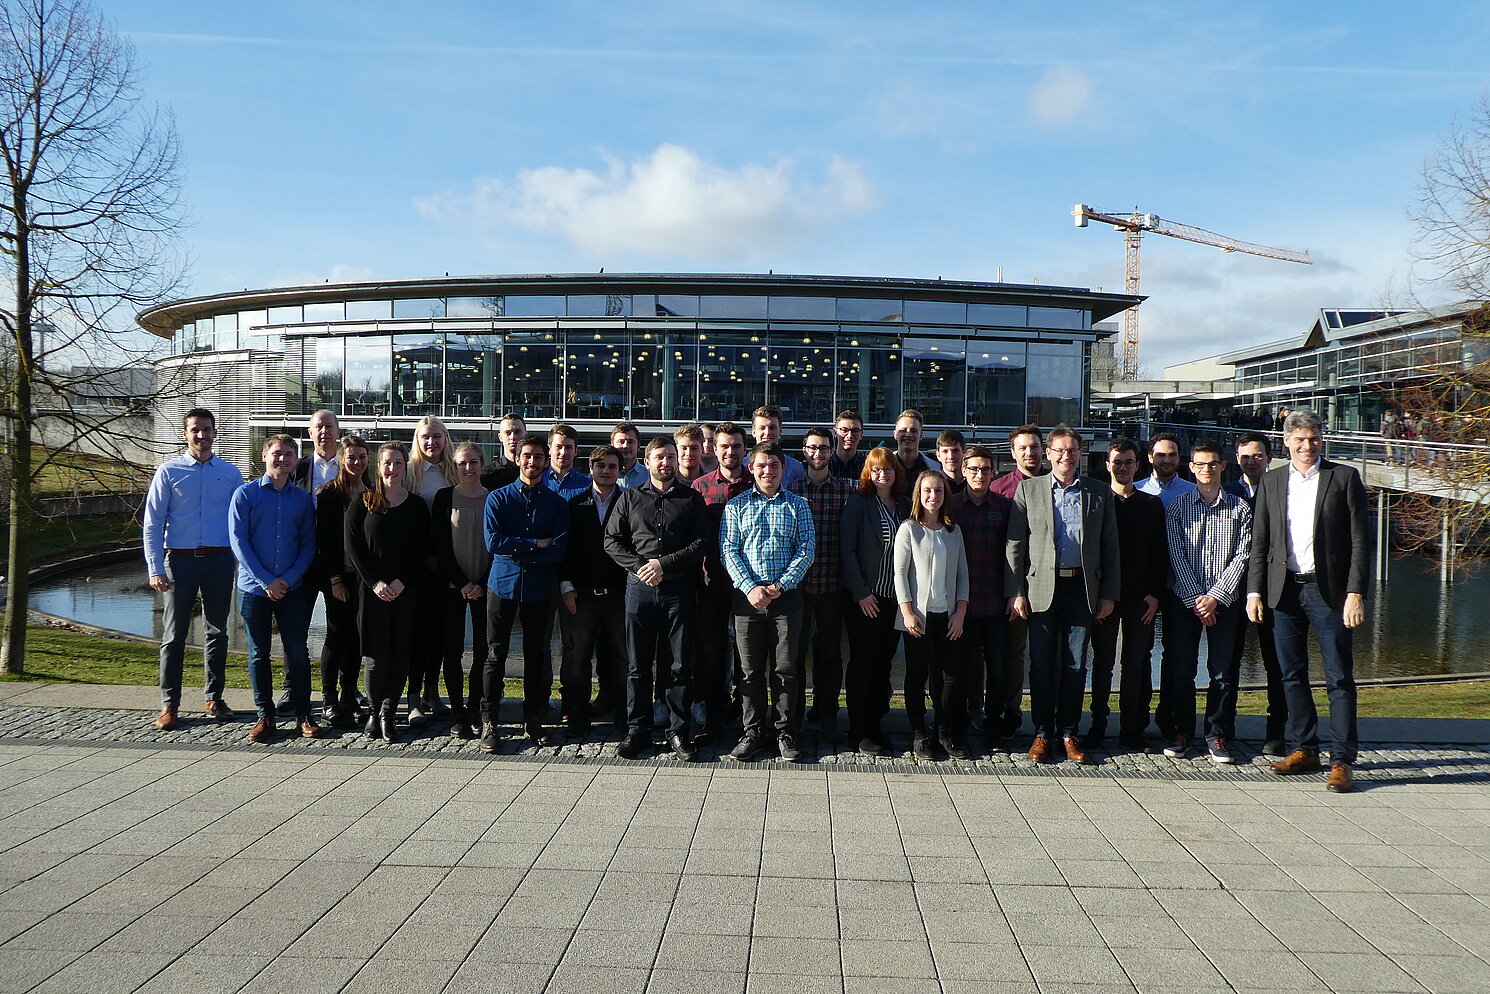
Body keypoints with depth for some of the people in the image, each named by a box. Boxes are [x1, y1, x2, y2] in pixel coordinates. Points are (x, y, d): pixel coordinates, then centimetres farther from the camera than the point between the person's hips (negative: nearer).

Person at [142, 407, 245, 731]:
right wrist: (155, 568, -8)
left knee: (217, 632, 9)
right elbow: (152, 523, 0)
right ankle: (169, 704, 10)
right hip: (180, 559, -2)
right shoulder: (169, 471, 2)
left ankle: (214, 698, 21)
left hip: (220, 559, 2)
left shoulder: (230, 473, 8)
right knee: (174, 634, 2)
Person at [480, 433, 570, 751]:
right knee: (496, 655, 0)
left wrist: (516, 550, -11)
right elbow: (493, 542, -10)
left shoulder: (557, 503, 6)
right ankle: (488, 722, 8)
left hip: (540, 589, 1)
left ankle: (534, 721, 19)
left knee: (538, 656, 8)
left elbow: (558, 549, -6)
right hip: (503, 585, -1)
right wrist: (536, 544, -11)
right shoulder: (498, 498, 4)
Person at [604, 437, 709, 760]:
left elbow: (701, 543, -1)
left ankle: (678, 732, 12)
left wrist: (664, 564, -11)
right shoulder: (630, 498, 11)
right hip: (639, 587, 1)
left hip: (679, 588, -1)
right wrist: (639, 566, -8)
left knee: (683, 666, 1)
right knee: (638, 665, 6)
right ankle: (637, 730, 17)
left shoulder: (692, 499, 8)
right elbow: (612, 540, 6)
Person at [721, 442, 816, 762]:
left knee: (785, 668, 3)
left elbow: (806, 550, 0)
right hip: (747, 595, 0)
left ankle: (786, 733, 14)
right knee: (751, 669, 5)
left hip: (786, 595, 0)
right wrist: (750, 587, -13)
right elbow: (728, 550, 0)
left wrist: (780, 586, -11)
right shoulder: (736, 505, 7)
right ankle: (753, 733, 15)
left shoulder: (797, 506, 8)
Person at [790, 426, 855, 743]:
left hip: (832, 584, 1)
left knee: (830, 651, 8)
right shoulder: (791, 488, 2)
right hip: (796, 583, -1)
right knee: (795, 648, 6)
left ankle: (826, 714, 21)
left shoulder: (846, 489, 4)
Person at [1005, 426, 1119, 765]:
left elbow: (1110, 547, 9)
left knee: (1076, 665, 5)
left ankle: (1069, 733, 17)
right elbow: (1015, 544, 2)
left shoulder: (1100, 493, 8)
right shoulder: (1028, 489, 5)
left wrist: (1109, 594, 3)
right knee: (1042, 664, 2)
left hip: (1083, 588, 1)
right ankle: (1042, 733, 14)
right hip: (1042, 588, -1)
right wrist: (1015, 592, -4)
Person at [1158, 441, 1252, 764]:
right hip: (1183, 598, 0)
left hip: (1224, 600, 0)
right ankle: (1179, 733, 13)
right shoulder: (1177, 507, 5)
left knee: (1224, 671, 2)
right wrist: (1195, 599, -9)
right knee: (1180, 669, 1)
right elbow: (1177, 556, -1)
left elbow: (1241, 557, -1)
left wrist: (1215, 597, -10)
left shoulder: (1239, 509, 6)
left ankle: (1218, 735, 13)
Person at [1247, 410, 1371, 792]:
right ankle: (1303, 750, 22)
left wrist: (1356, 592, -11)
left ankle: (1341, 761, 2)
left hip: (1329, 590, -3)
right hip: (1285, 589, 4)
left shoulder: (1345, 478, 1)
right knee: (1292, 675, 10)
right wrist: (1254, 591, 3)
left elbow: (1360, 541, -3)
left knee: (1339, 678, -2)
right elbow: (1260, 542, 11)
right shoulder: (1271, 482, 10)